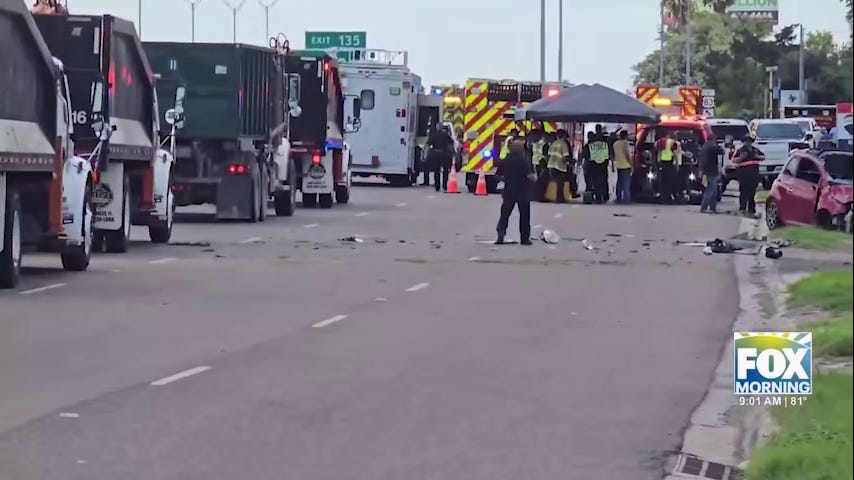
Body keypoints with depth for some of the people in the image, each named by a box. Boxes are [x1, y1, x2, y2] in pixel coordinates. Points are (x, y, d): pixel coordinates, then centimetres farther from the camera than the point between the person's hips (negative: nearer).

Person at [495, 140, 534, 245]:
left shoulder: (504, 162, 1)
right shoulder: (524, 162, -13)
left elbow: (498, 175, 7)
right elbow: (530, 176, -22)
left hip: (509, 191, 3)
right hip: (523, 192, -3)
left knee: (505, 213, 7)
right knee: (524, 215, 8)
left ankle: (501, 231, -16)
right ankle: (525, 238, 12)